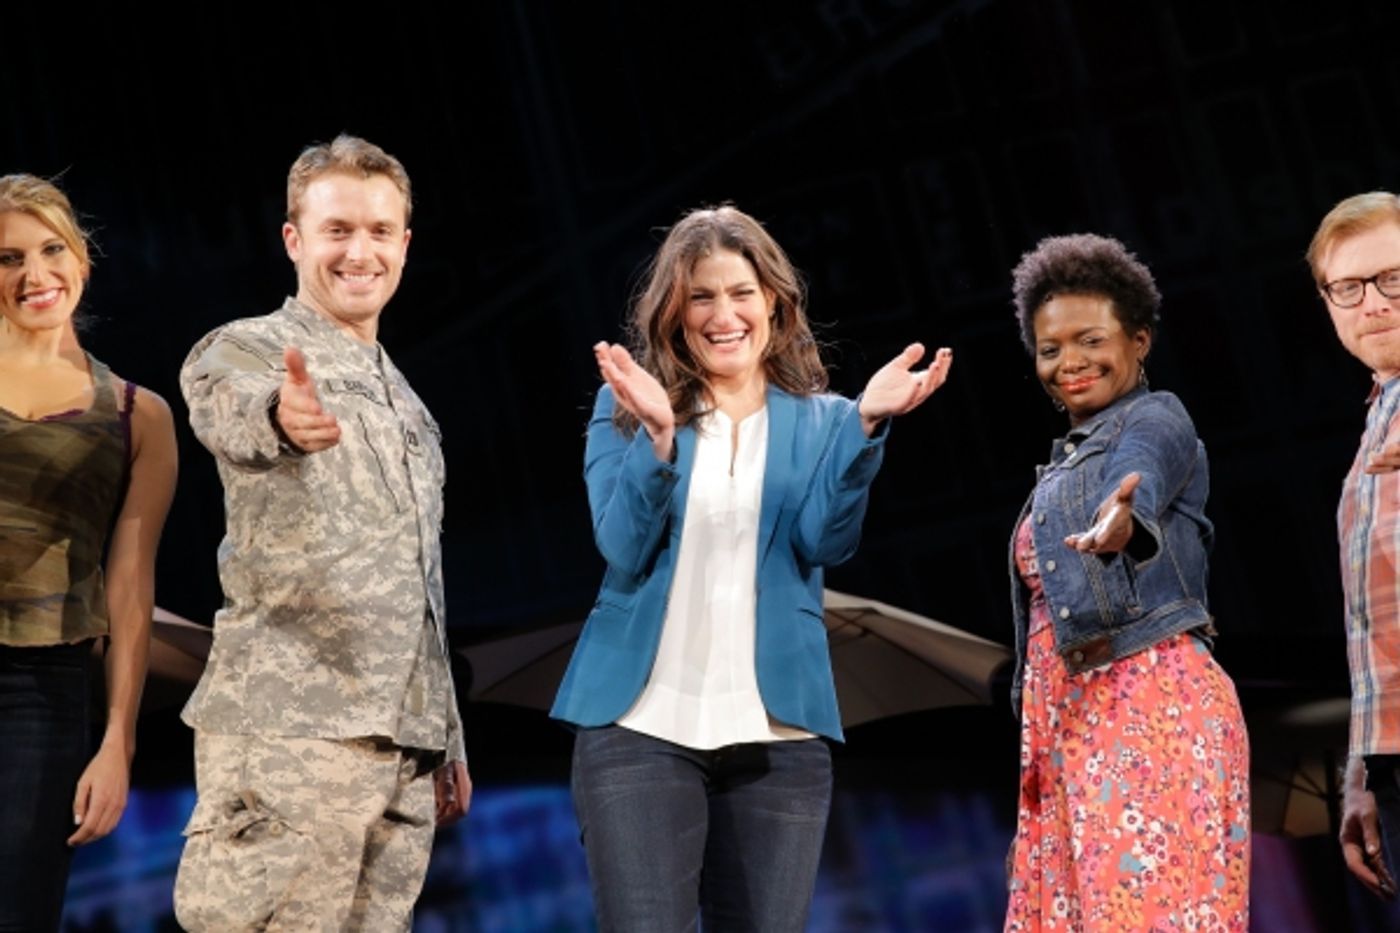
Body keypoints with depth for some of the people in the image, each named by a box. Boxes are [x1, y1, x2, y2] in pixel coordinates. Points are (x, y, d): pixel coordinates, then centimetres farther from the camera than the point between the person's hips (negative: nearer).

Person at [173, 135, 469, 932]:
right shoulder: (247, 349, -1)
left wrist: (447, 738, 21)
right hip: (288, 731, -7)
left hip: (403, 746, 7)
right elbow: (232, 412, -28)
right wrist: (283, 416, -51)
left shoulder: (405, 401, 21)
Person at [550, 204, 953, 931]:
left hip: (779, 732, 2)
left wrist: (866, 426, -21)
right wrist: (656, 434, -23)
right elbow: (625, 549, -8)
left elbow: (826, 541, -8)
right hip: (642, 724, -1)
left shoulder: (819, 421, 8)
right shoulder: (626, 407, 5)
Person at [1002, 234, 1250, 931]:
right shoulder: (1065, 462, 23)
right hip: (1065, 717, 8)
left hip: (1151, 704, -8)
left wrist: (1120, 521, -48)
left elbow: (1140, 484, -26)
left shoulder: (1154, 421, -1)